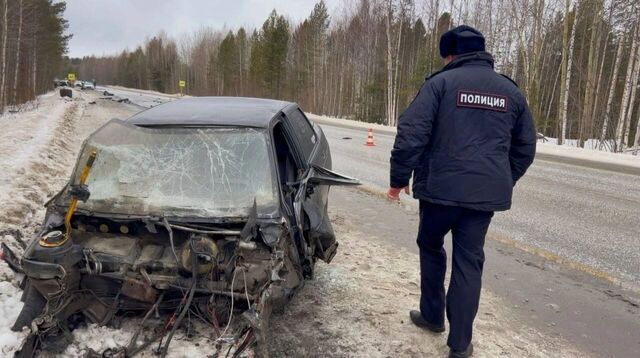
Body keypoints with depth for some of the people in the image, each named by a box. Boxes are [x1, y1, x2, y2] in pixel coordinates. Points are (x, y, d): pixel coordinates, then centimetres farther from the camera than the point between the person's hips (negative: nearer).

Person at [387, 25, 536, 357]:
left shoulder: (440, 82, -3)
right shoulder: (511, 91, 12)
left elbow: (411, 134, -11)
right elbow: (525, 147, 18)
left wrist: (399, 178, -2)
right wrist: (503, 183, 28)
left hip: (440, 187, -3)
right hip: (487, 192, 3)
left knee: (431, 247, 20)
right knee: (469, 261, 8)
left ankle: (432, 315, 31)